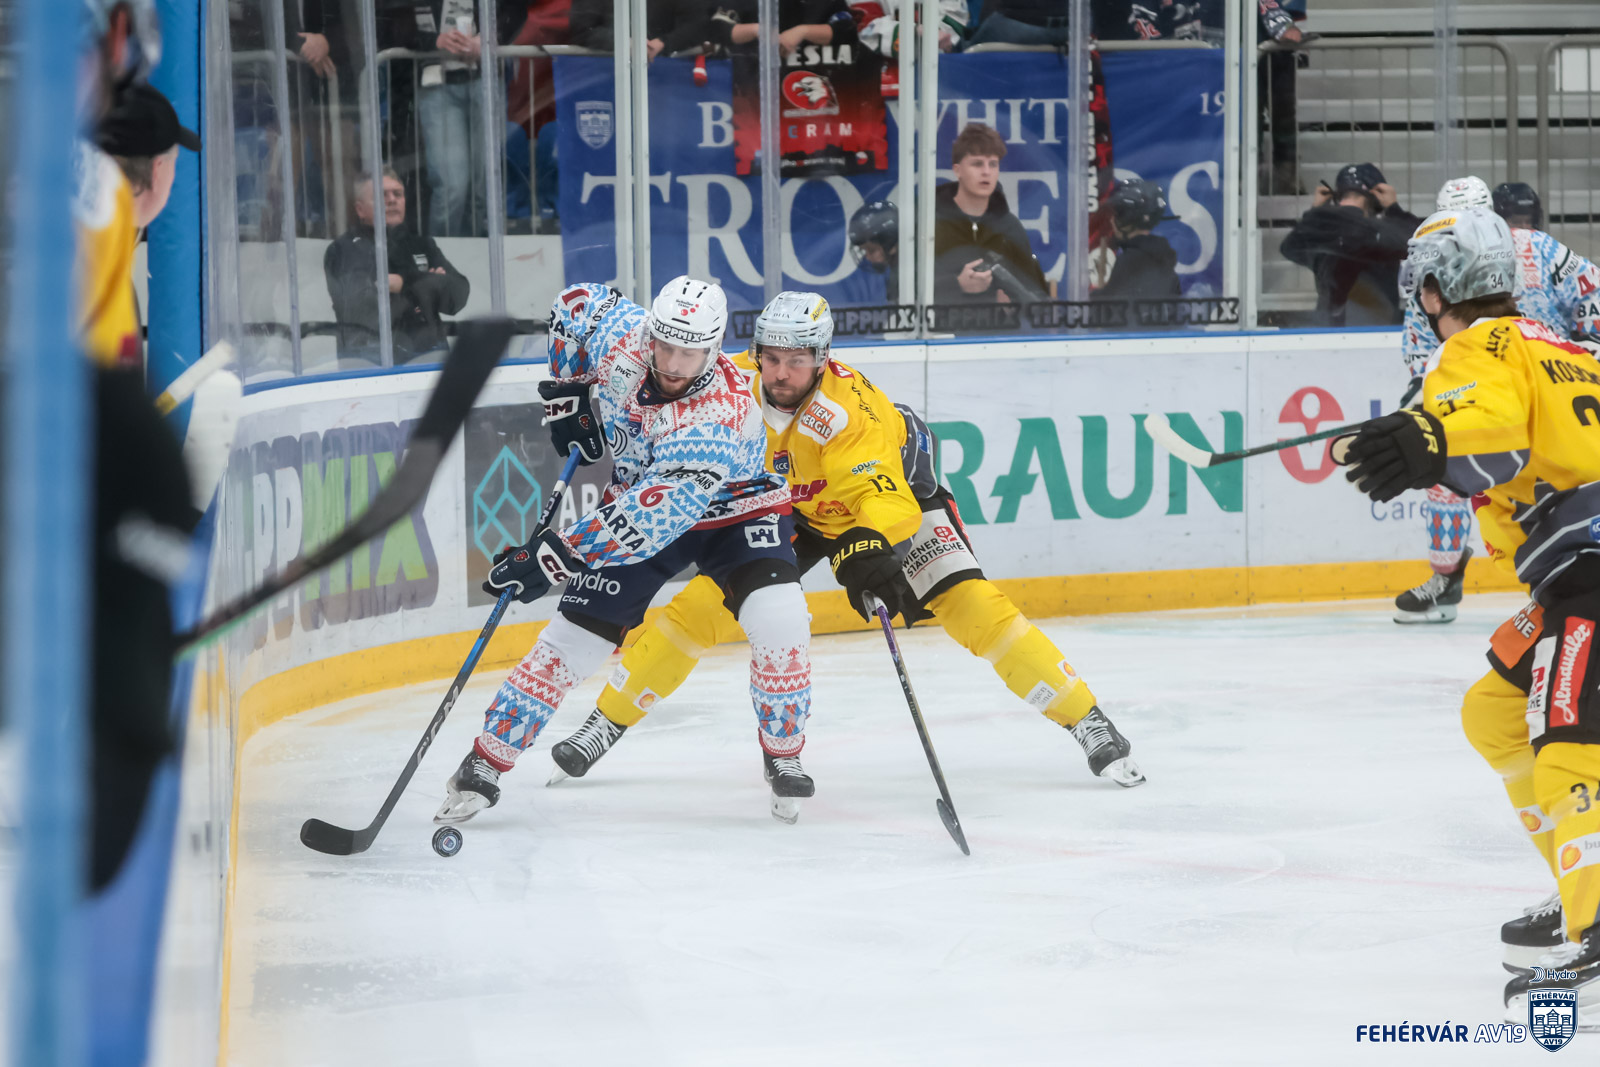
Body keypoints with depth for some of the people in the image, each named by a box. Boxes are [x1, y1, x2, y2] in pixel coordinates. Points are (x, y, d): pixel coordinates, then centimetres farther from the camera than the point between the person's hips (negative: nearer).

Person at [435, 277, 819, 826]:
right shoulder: (622, 337, -24)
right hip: (638, 499, 4)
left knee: (778, 624, -26)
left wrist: (556, 555, -45)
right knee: (572, 639, -6)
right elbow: (576, 303, 1)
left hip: (734, 511, -4)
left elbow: (653, 519, -45)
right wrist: (567, 393, 0)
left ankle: (783, 757, -3)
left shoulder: (721, 415, -40)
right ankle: (484, 764, 2)